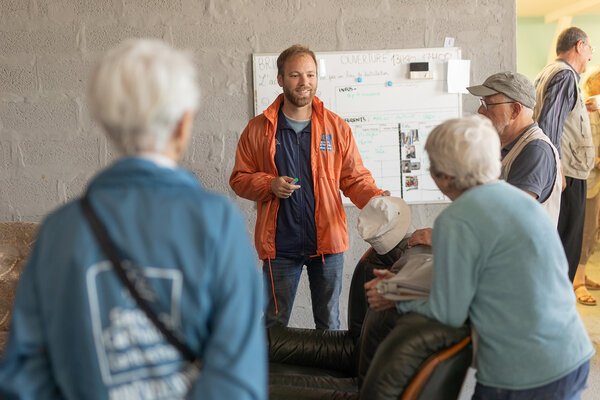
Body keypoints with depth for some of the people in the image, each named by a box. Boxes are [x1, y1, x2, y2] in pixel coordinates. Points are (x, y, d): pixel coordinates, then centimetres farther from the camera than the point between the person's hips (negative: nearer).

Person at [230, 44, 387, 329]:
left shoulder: (336, 127, 4)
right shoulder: (258, 129, 2)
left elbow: (355, 179, 5)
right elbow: (239, 179, 6)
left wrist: (376, 199, -15)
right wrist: (269, 185, -14)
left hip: (327, 242, 1)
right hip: (280, 245, -1)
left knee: (329, 324, 13)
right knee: (275, 325, 9)